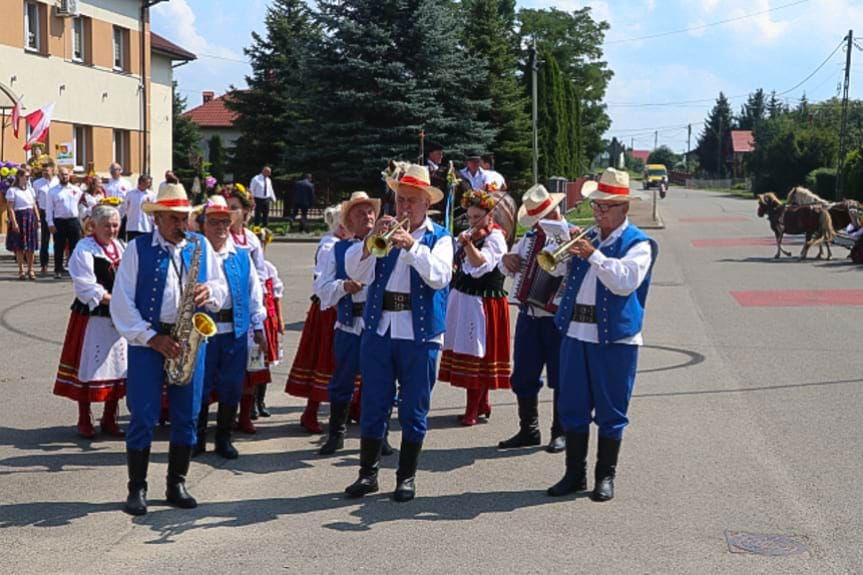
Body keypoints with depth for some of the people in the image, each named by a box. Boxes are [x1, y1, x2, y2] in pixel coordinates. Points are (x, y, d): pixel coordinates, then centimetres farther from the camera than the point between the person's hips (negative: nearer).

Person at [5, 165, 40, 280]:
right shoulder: (12, 190, -6)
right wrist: (14, 222, -17)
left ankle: (30, 270, 12)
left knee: (31, 246, 4)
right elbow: (10, 208, -10)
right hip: (19, 218, -5)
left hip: (31, 218, 5)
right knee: (20, 246, 0)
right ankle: (21, 270, 9)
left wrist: (38, 219, 8)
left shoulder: (30, 189, 13)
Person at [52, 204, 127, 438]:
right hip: (92, 318, -6)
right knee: (89, 368, -1)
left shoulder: (121, 248, 13)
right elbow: (86, 288, -15)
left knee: (118, 368, 8)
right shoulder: (84, 249, -8)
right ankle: (84, 421, 12)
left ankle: (109, 419, 20)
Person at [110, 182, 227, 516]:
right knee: (143, 417, -2)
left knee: (186, 417, 6)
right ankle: (137, 489, 9)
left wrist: (209, 292, -10)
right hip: (147, 339, -3)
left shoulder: (201, 246, 9)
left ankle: (177, 485, 19)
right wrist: (152, 338, -12)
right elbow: (122, 302, -5)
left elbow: (222, 289, 14)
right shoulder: (138, 248, -1)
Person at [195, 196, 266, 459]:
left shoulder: (241, 257, 11)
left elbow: (254, 292, 13)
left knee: (231, 388, 8)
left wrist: (258, 326, 11)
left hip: (235, 331, 3)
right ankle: (197, 439, 17)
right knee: (200, 387, 3)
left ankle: (224, 439, 22)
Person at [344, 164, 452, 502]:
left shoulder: (439, 237, 5)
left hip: (419, 333, -2)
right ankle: (368, 473, 17)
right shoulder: (384, 231, 11)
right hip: (378, 329, 2)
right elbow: (356, 273, 0)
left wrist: (411, 246, -22)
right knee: (373, 405, 7)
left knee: (414, 409, 5)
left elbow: (440, 277, -14)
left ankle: (407, 476, 16)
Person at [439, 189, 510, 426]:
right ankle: (482, 403, 23)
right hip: (462, 299, 8)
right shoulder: (471, 235, 16)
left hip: (483, 302, -8)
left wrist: (468, 244, -38)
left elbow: (481, 264, -27)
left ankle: (472, 409, -3)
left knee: (475, 354, -7)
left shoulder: (494, 237, -10)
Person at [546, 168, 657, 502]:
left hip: (614, 337, -5)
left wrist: (593, 255, -24)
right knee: (572, 407, 9)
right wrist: (565, 247, -4)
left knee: (610, 411, 3)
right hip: (575, 333, 5)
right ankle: (575, 474, 19)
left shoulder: (637, 243, -3)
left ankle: (606, 476, 13)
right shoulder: (587, 237, 15)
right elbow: (554, 268, 14)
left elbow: (626, 281, -18)